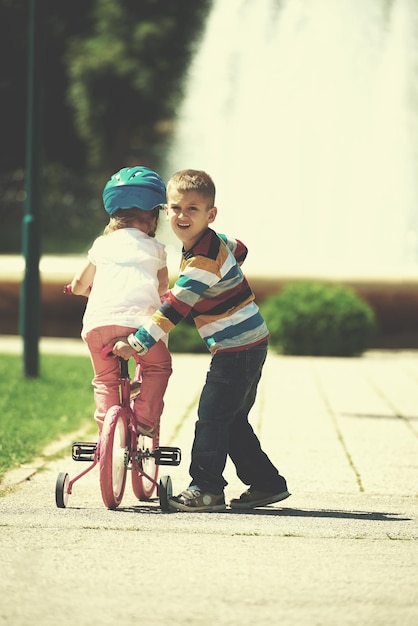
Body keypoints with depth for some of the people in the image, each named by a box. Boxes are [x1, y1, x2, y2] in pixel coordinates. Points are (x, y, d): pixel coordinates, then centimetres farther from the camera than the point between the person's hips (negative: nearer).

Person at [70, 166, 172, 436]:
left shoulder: (102, 244, 23)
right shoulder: (155, 249, 20)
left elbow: (78, 286, 32)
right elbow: (163, 289, 34)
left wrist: (86, 289, 55)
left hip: (97, 322, 2)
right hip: (138, 319, -2)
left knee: (105, 378, 21)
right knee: (158, 366, 22)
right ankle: (145, 419, 10)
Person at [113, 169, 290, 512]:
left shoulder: (204, 258, -22)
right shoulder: (215, 241, 7)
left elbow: (174, 308, -27)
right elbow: (240, 249, 30)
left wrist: (137, 343, -27)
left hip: (239, 348, -10)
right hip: (248, 345, 10)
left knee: (212, 416, -7)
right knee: (233, 421, 15)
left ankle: (207, 489, -2)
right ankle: (267, 483, 21)